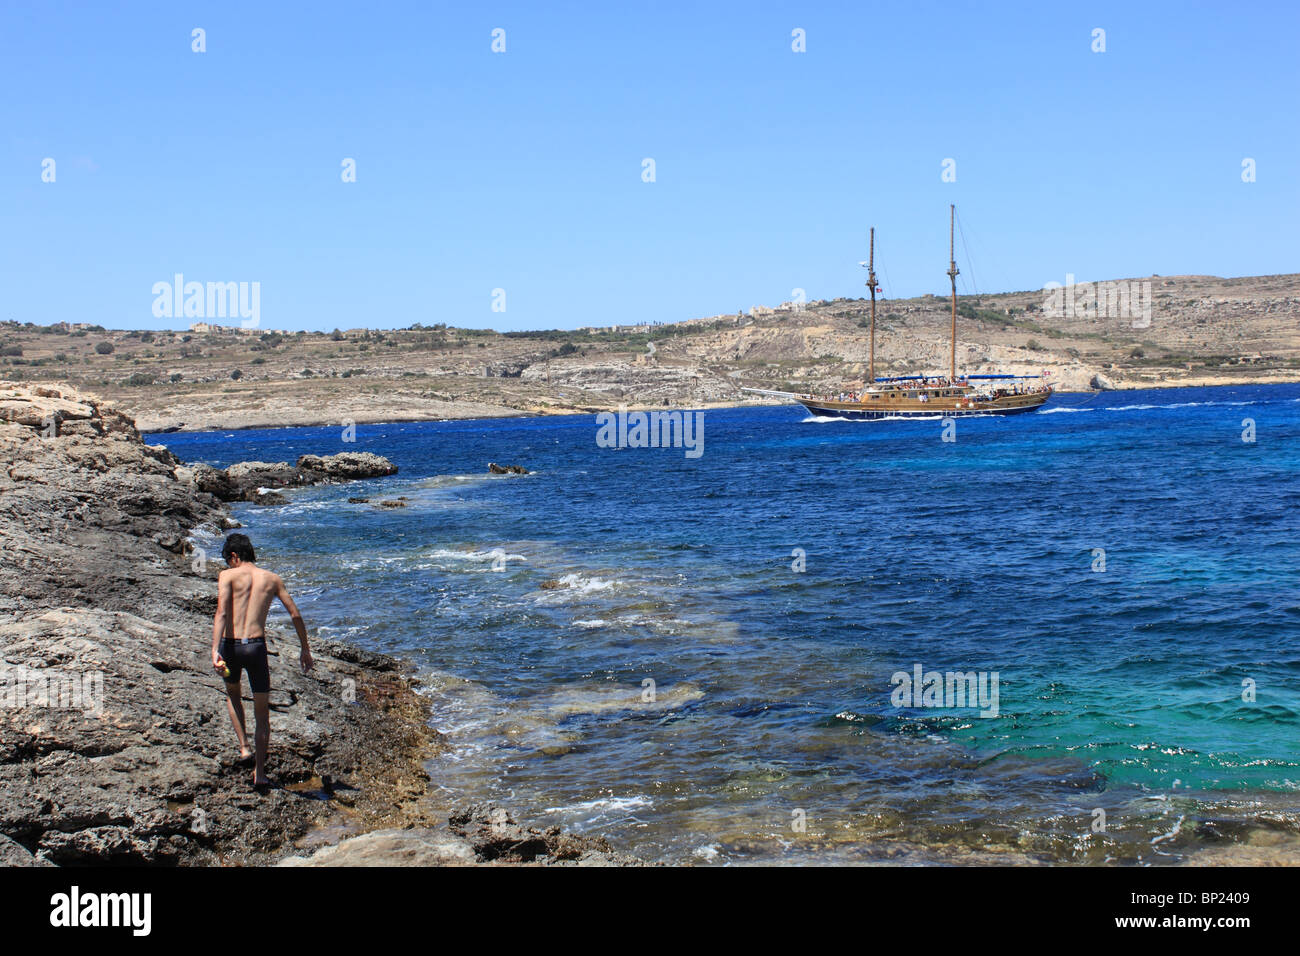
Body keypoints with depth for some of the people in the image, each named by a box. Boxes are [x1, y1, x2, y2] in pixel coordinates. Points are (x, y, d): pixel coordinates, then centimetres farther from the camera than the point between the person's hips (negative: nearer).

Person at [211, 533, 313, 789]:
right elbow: (295, 615, 11)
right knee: (262, 710, 11)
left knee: (232, 693, 30)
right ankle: (259, 773, 4)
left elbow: (221, 612, -14)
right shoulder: (272, 579, 11)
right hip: (256, 646, 1)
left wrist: (215, 650, -23)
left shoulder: (228, 575, 1)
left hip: (230, 646, -1)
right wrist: (305, 649, 20)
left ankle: (244, 747, 19)